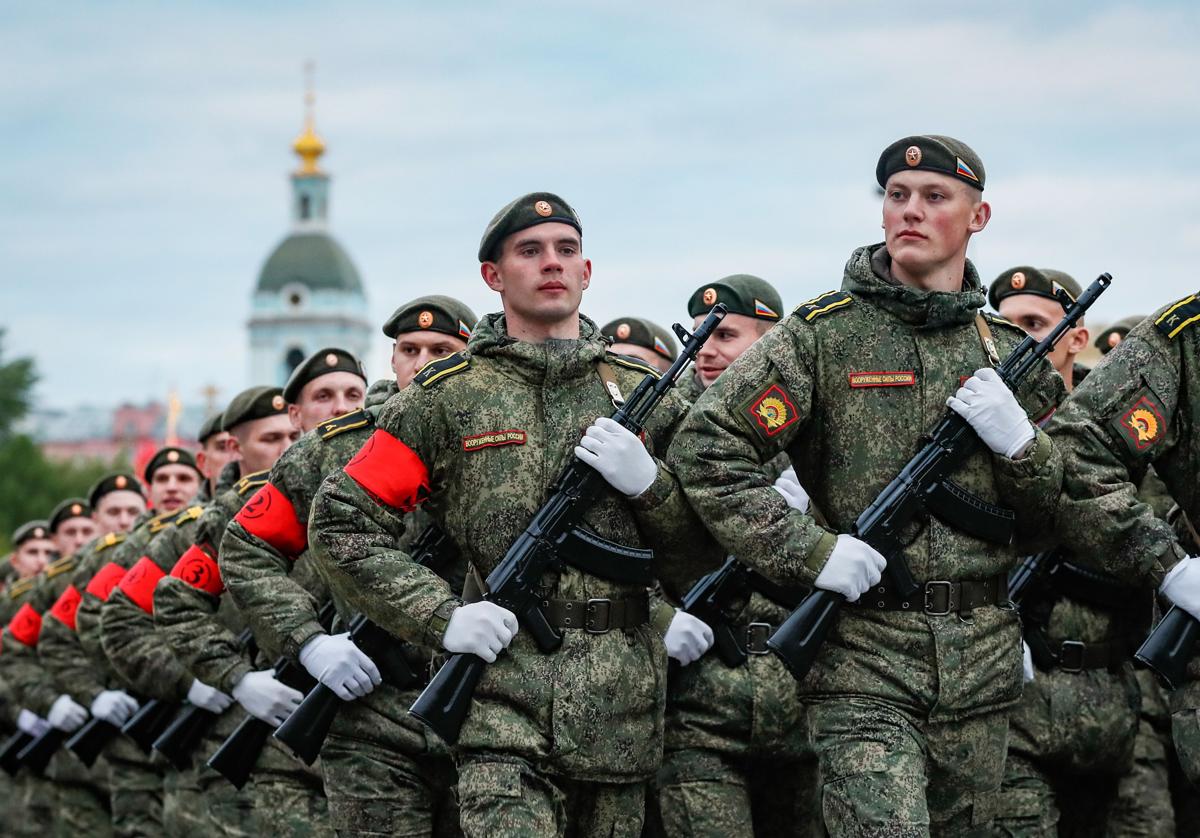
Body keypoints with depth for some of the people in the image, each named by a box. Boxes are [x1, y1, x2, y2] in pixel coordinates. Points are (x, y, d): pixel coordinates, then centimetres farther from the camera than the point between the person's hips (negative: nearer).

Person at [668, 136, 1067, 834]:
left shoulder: (1010, 352, 11)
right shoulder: (823, 334, -2)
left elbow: (1054, 518, 14)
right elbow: (705, 449, -8)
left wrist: (1018, 440, -6)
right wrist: (810, 551, -15)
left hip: (983, 662, 4)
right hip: (864, 653, -4)